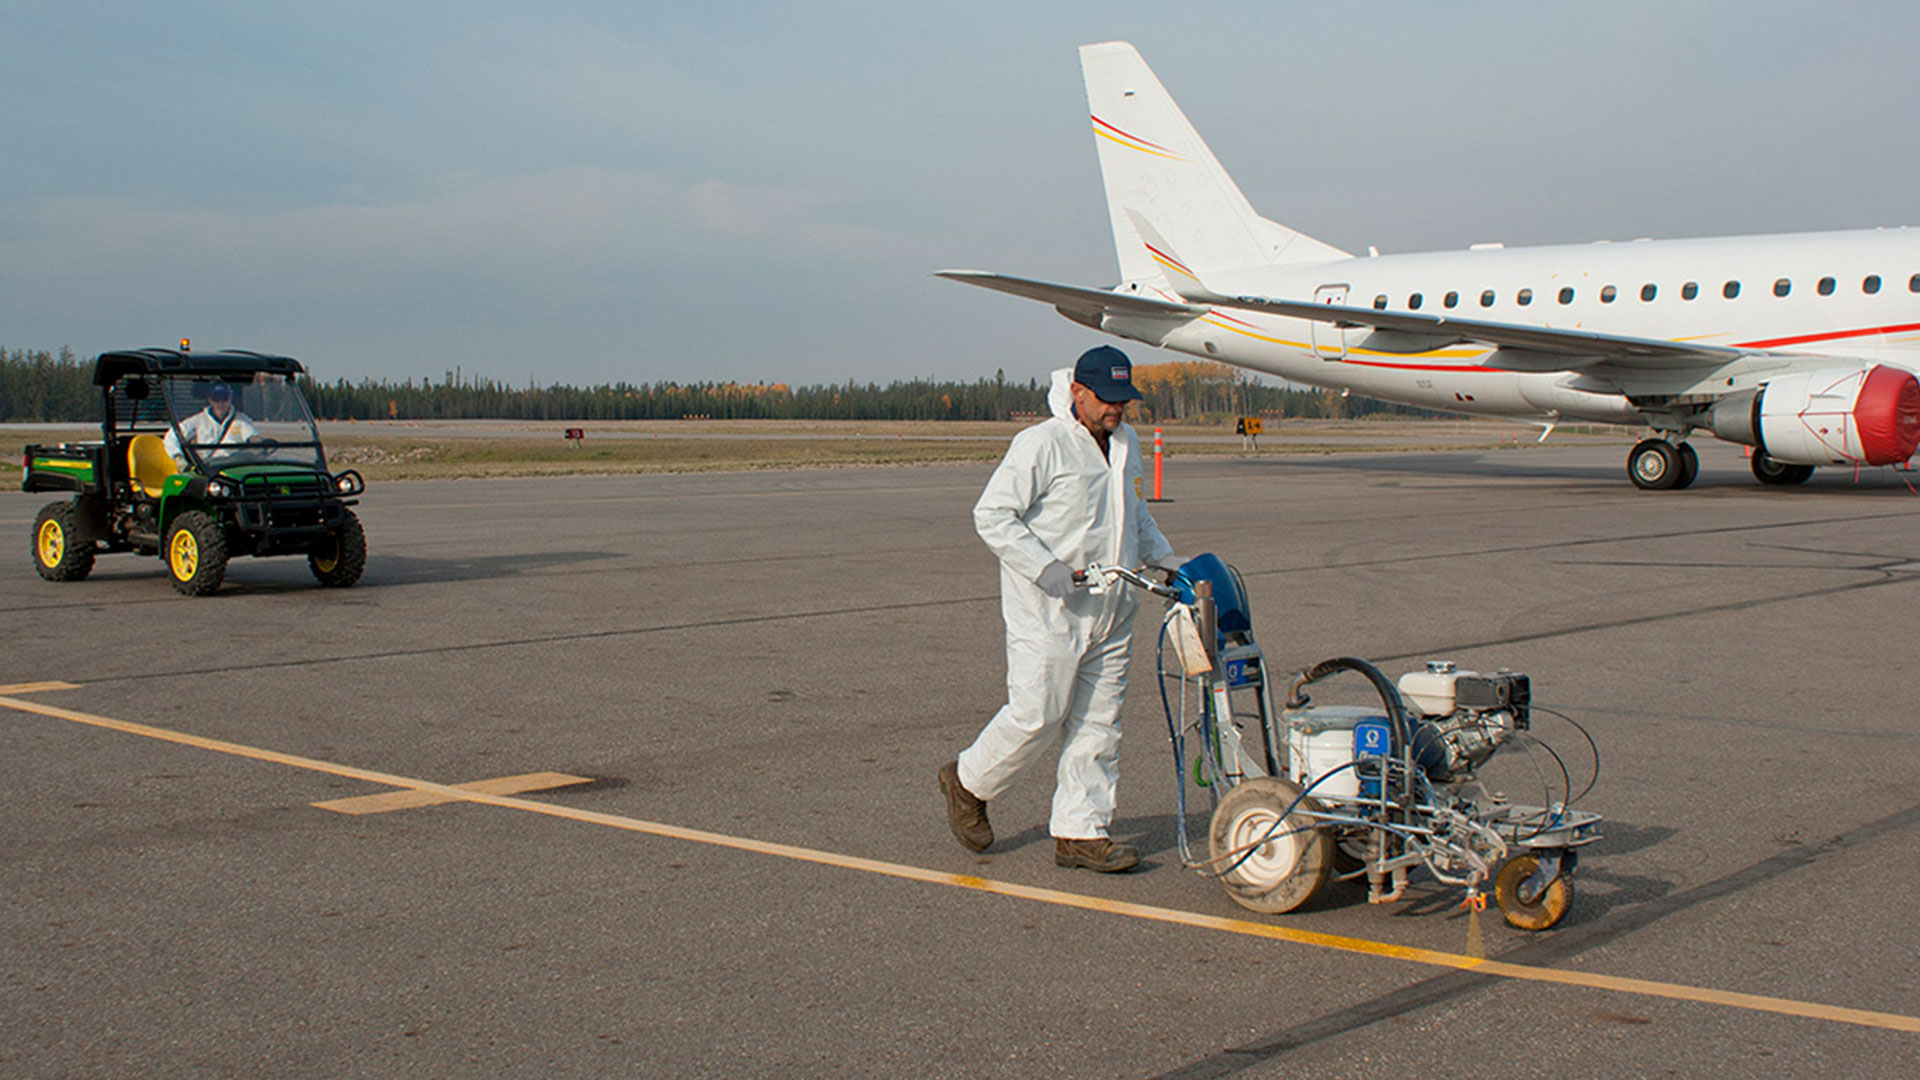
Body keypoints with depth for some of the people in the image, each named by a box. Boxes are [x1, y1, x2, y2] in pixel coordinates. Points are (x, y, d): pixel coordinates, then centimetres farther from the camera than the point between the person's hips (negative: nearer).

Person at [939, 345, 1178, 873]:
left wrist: (1163, 559, 14)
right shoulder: (1041, 444, -12)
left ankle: (1081, 833, 12)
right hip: (1047, 611, -7)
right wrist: (1047, 570, -21)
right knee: (1037, 715, -6)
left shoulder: (1126, 444, 14)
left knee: (1098, 723, 6)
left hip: (1110, 612, 7)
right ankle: (968, 781, 19)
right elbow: (993, 515, -14)